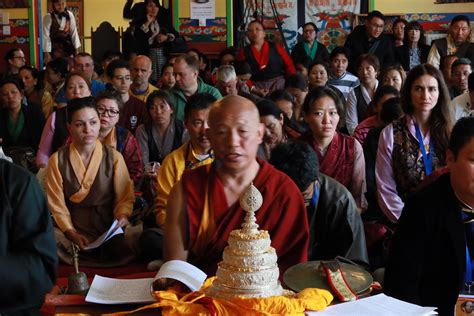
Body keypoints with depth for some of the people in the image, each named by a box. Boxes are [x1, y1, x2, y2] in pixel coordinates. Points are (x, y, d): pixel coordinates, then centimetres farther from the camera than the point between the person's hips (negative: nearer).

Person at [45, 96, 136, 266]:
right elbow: (56, 203, 0)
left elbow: (125, 197, 3)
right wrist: (71, 233, -12)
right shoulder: (57, 160, 2)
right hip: (71, 228, 1)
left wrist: (122, 215, -19)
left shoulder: (114, 157, 3)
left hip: (108, 228, 0)